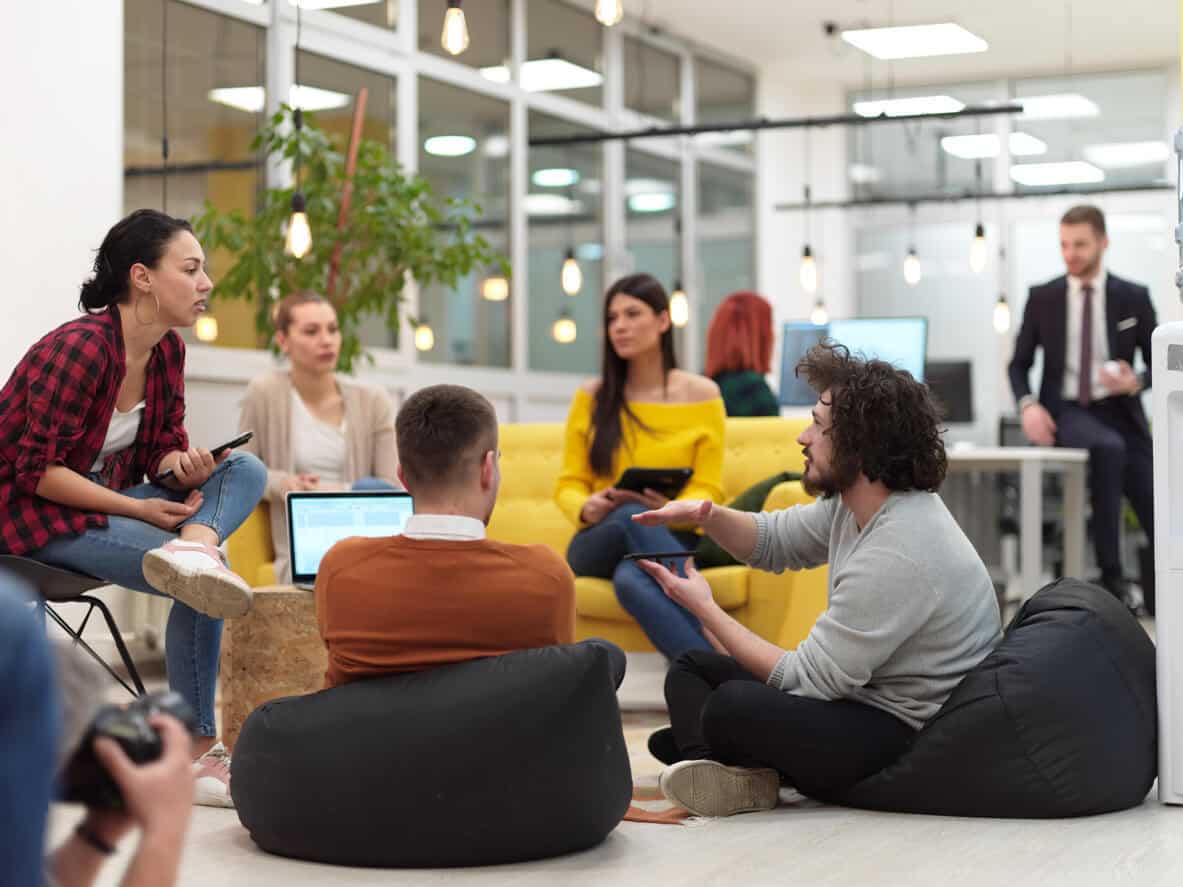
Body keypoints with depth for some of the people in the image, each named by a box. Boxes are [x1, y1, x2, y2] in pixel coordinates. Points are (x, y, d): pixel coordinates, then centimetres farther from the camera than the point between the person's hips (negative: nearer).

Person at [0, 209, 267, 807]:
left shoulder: (167, 349, 1)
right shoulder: (79, 348, -23)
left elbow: (163, 447, 7)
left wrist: (183, 466, -18)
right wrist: (140, 509, -25)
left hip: (104, 497, 8)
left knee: (245, 470, -9)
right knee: (204, 584, -24)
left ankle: (193, 548, -38)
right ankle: (194, 753, -17)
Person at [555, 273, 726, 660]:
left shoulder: (701, 394, 3)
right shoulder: (591, 397, 7)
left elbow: (707, 490, 0)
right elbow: (567, 485, 7)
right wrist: (586, 508, -18)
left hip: (671, 540, -1)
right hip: (599, 545, 1)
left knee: (631, 579, -41)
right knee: (632, 515, -40)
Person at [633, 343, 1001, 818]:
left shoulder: (898, 556, -28)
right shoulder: (857, 500, 0)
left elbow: (806, 679, -22)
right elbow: (773, 540, 17)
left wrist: (704, 608, -12)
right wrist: (707, 515, -5)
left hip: (911, 739, -10)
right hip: (864, 698, 10)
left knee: (731, 708, -33)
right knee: (691, 668, 13)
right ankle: (714, 765, -10)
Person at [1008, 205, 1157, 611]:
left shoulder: (1134, 298, 5)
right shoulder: (1042, 297, 5)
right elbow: (1019, 364, 10)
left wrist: (1136, 383, -14)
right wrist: (1028, 405, -11)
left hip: (1119, 412, 2)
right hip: (1066, 412, -2)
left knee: (1160, 522, -9)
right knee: (1108, 447, -37)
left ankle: (1159, 599, 16)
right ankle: (1110, 573, -31)